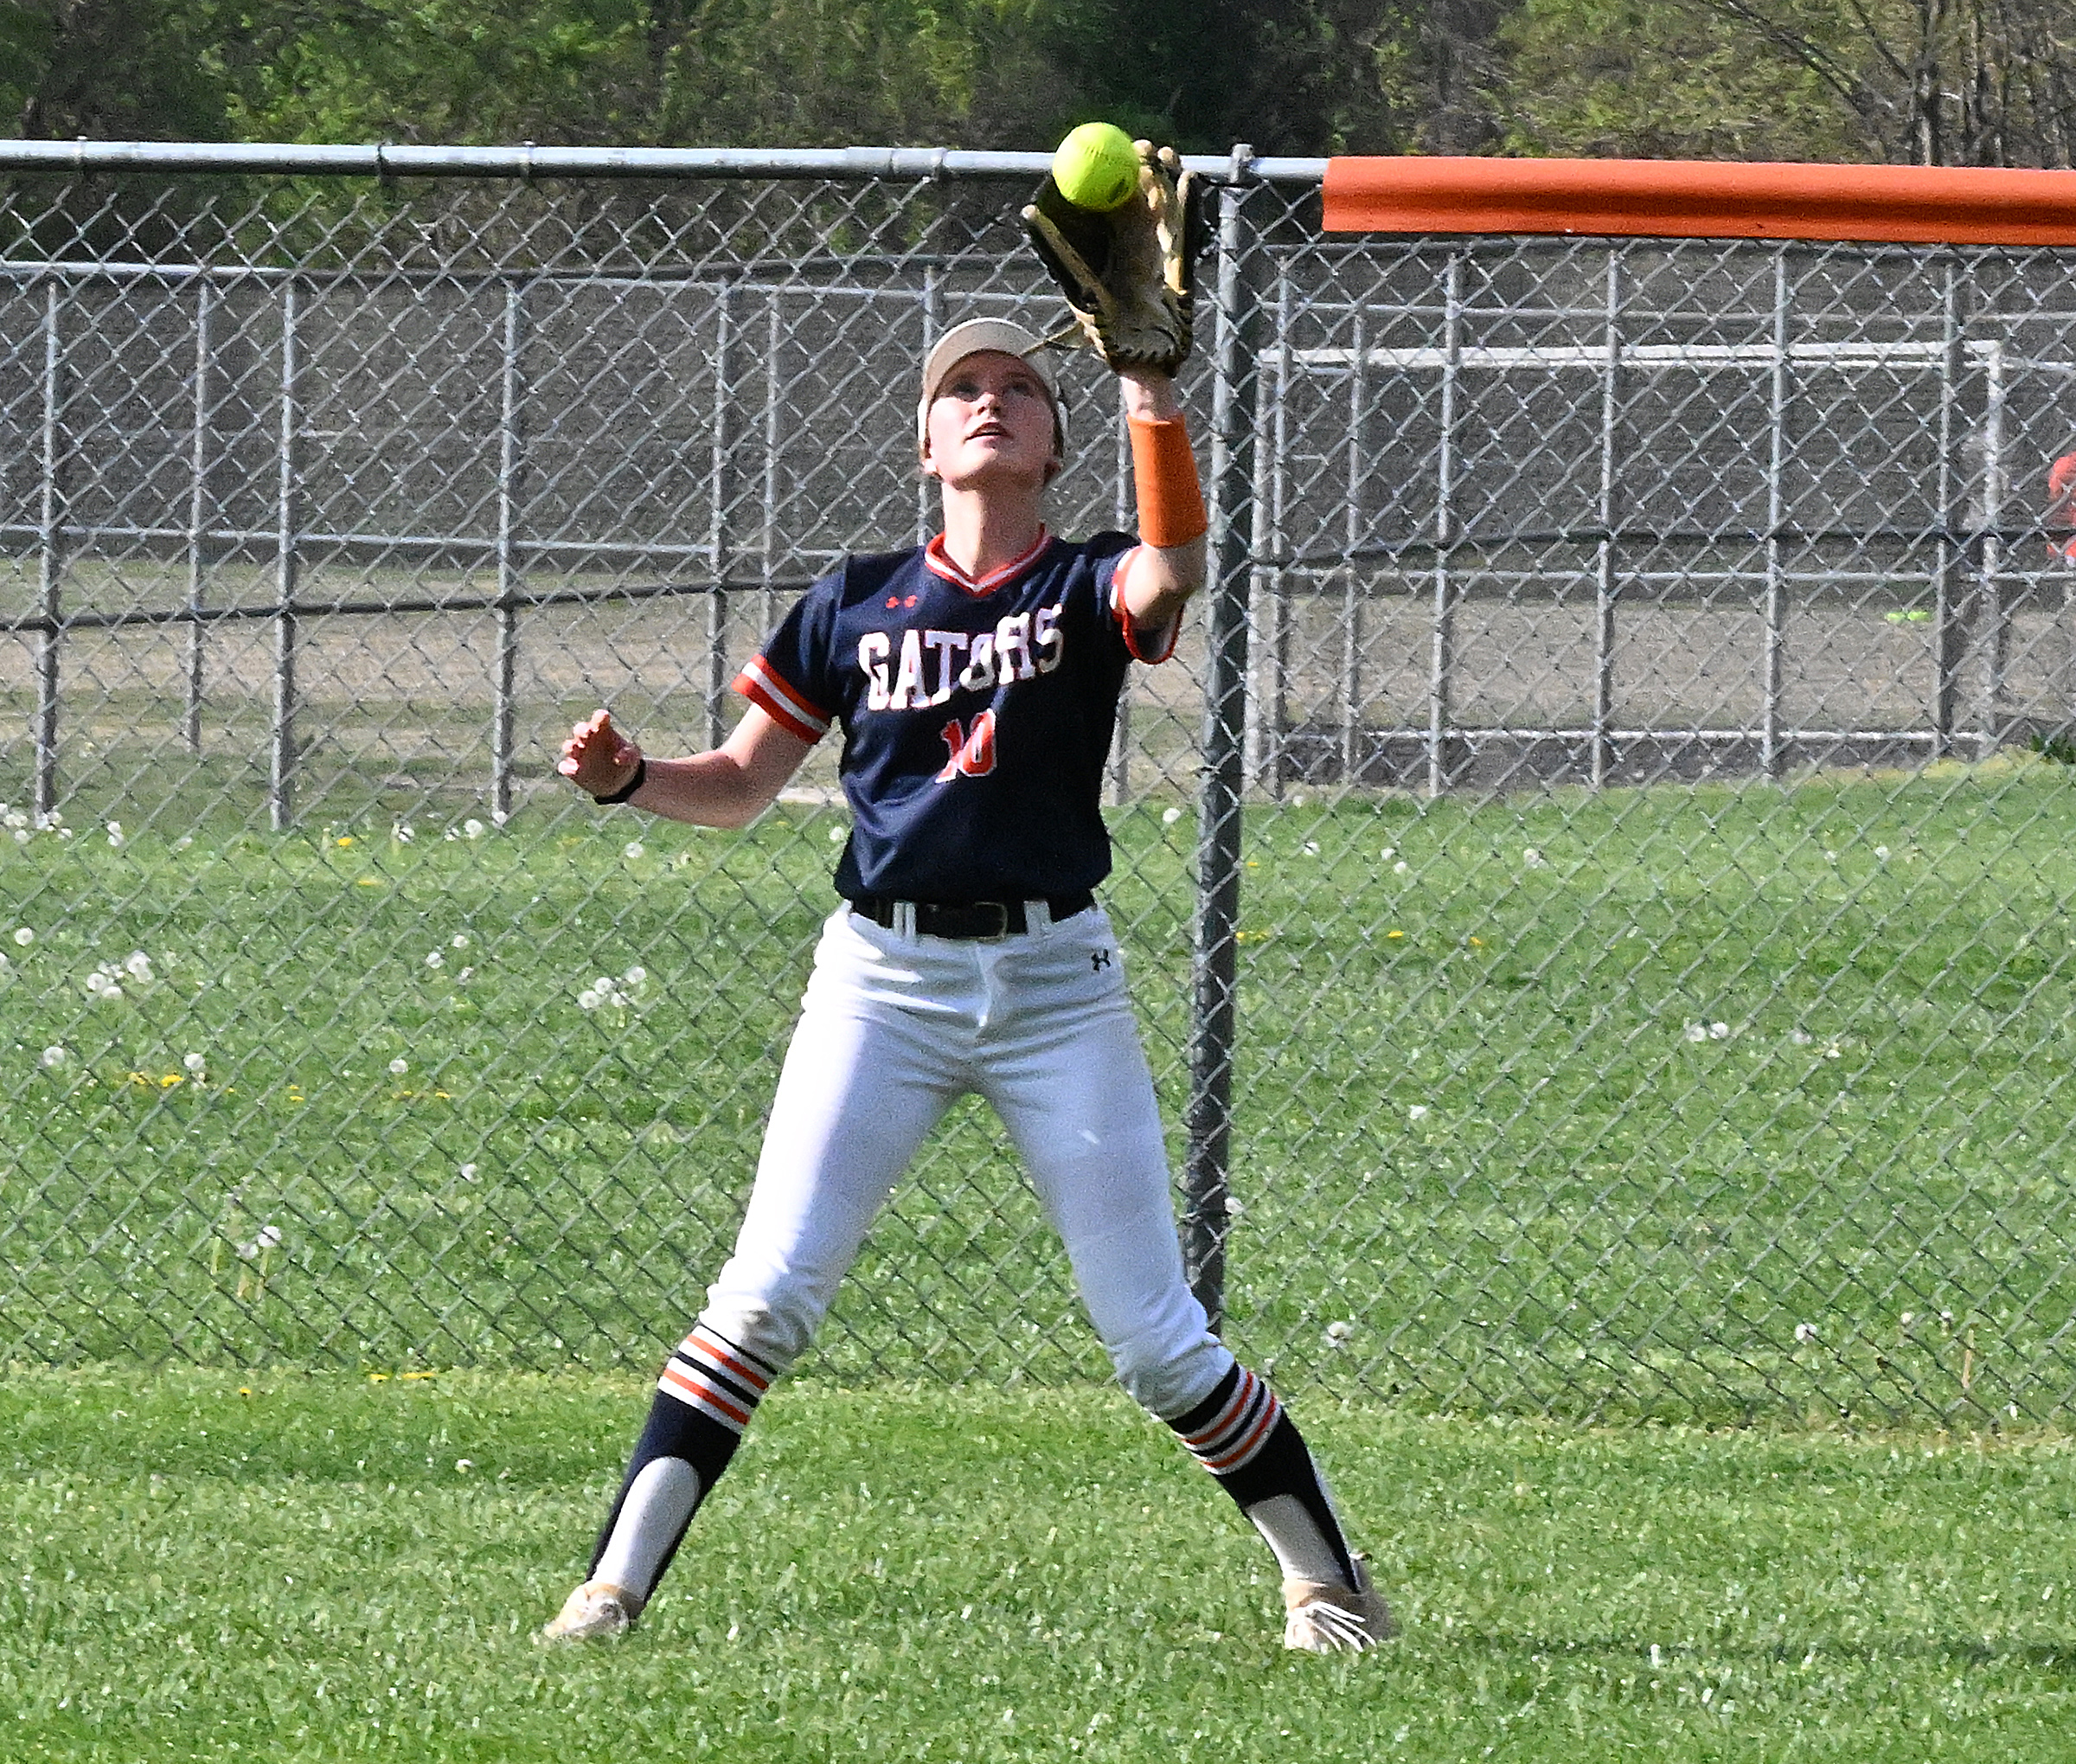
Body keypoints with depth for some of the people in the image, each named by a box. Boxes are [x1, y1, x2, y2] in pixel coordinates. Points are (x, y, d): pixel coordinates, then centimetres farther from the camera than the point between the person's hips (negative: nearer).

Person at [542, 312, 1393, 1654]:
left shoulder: (1090, 589, 3)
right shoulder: (859, 603, 8)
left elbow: (1175, 570, -22)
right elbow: (740, 787, 11)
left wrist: (1153, 398, -32)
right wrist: (626, 780, -9)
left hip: (1055, 978, -1)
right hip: (884, 976, 1)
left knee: (1157, 1340, 0)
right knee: (767, 1295, -12)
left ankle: (1330, 1580, 15)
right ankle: (614, 1588, -11)